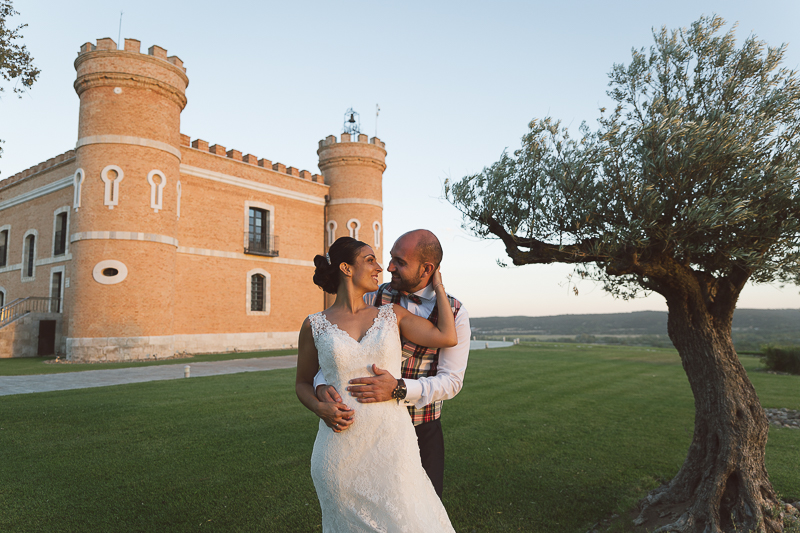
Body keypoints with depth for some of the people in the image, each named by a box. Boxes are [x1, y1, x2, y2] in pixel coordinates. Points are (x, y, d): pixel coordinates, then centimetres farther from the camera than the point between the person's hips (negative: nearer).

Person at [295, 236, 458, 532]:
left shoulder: (392, 315, 4)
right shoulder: (314, 326, 1)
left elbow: (447, 337, -7)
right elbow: (303, 383, 11)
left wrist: (437, 285, 3)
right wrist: (320, 407, -10)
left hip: (392, 445, 1)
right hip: (341, 450, 0)